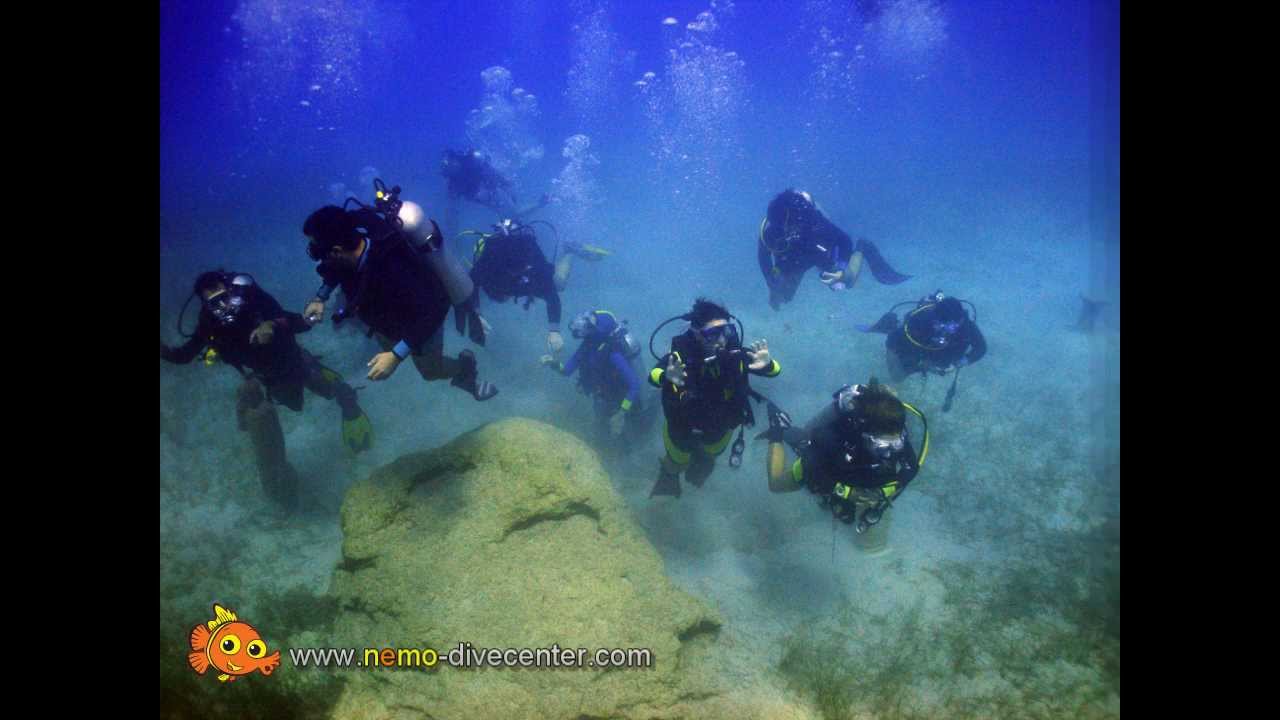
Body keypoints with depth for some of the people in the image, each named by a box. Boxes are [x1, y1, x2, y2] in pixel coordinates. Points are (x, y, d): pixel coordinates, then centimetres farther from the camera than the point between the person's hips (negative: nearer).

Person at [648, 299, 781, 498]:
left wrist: (767, 365, -55)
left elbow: (774, 370, -32)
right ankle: (669, 476, 63)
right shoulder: (682, 354, -38)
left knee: (708, 458, 35)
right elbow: (653, 375, -52)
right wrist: (667, 377, -74)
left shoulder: (734, 353, -32)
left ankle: (700, 466, 70)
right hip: (682, 426, -2)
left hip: (720, 427, 2)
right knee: (677, 463, 28)